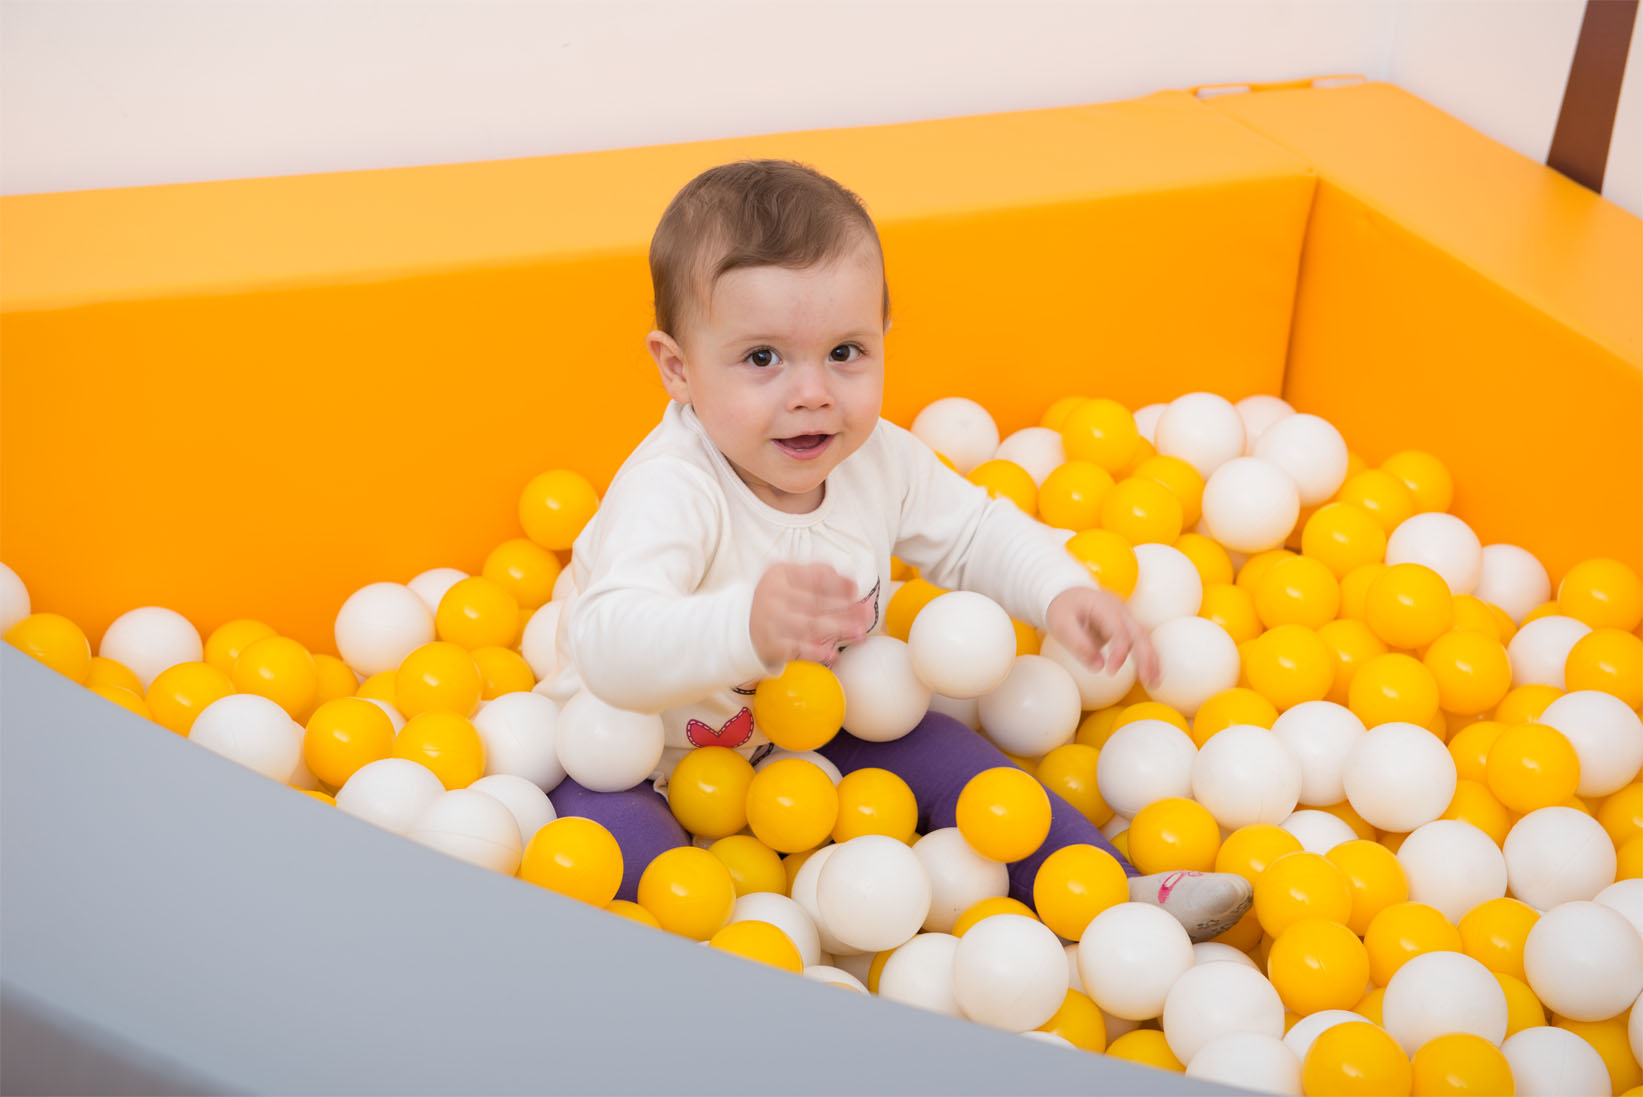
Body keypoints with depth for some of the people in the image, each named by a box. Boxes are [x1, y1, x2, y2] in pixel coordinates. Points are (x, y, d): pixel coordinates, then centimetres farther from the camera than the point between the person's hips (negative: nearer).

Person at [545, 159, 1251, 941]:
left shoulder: (879, 458, -12)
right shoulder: (668, 490, -35)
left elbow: (974, 532, 6)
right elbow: (609, 644, -51)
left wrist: (1064, 592, -13)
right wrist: (746, 626, -69)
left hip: (807, 731, 6)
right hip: (642, 759, -5)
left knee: (941, 755, -3)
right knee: (612, 841, -32)